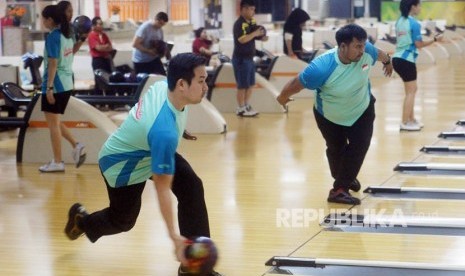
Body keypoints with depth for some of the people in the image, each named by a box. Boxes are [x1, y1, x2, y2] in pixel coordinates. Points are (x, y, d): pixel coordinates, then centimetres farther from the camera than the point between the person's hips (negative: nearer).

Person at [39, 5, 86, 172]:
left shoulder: (53, 37, -14)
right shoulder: (67, 35, 11)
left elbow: (53, 64, -19)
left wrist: (49, 87, -19)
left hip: (55, 85, -9)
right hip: (67, 84, 9)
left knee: (53, 123, 0)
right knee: (55, 122, 19)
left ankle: (57, 162, 3)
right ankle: (76, 146, 7)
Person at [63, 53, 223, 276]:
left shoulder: (164, 85, -24)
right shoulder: (164, 132, -44)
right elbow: (162, 188, -37)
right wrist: (174, 236, -33)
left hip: (146, 150, 7)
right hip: (122, 166, -7)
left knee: (192, 187, -12)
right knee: (123, 221, 16)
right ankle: (81, 220, 50)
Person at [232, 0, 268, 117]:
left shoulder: (251, 22, 10)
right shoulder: (239, 24, -17)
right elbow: (242, 39, -30)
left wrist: (262, 37, 1)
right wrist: (255, 33, -22)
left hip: (249, 58, 9)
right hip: (241, 59, -9)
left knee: (250, 84, 15)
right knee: (243, 85, -2)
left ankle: (246, 106, 25)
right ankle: (241, 109, 7)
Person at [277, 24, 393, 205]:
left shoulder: (366, 51, -29)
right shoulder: (322, 67, -42)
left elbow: (379, 53, -1)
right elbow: (296, 84, -25)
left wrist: (387, 61, 21)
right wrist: (283, 98, -6)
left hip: (361, 111, 2)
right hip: (329, 117, -2)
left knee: (358, 148, -11)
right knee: (336, 151, 16)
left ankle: (340, 189, 0)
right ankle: (345, 179, 44)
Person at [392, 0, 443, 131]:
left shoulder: (400, 21, 10)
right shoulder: (414, 23, -14)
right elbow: (419, 44, -14)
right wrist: (435, 39, -8)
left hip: (398, 58, 9)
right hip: (406, 60, -9)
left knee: (412, 90, 18)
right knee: (411, 92, -1)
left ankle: (411, 119, 23)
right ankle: (405, 123, -1)